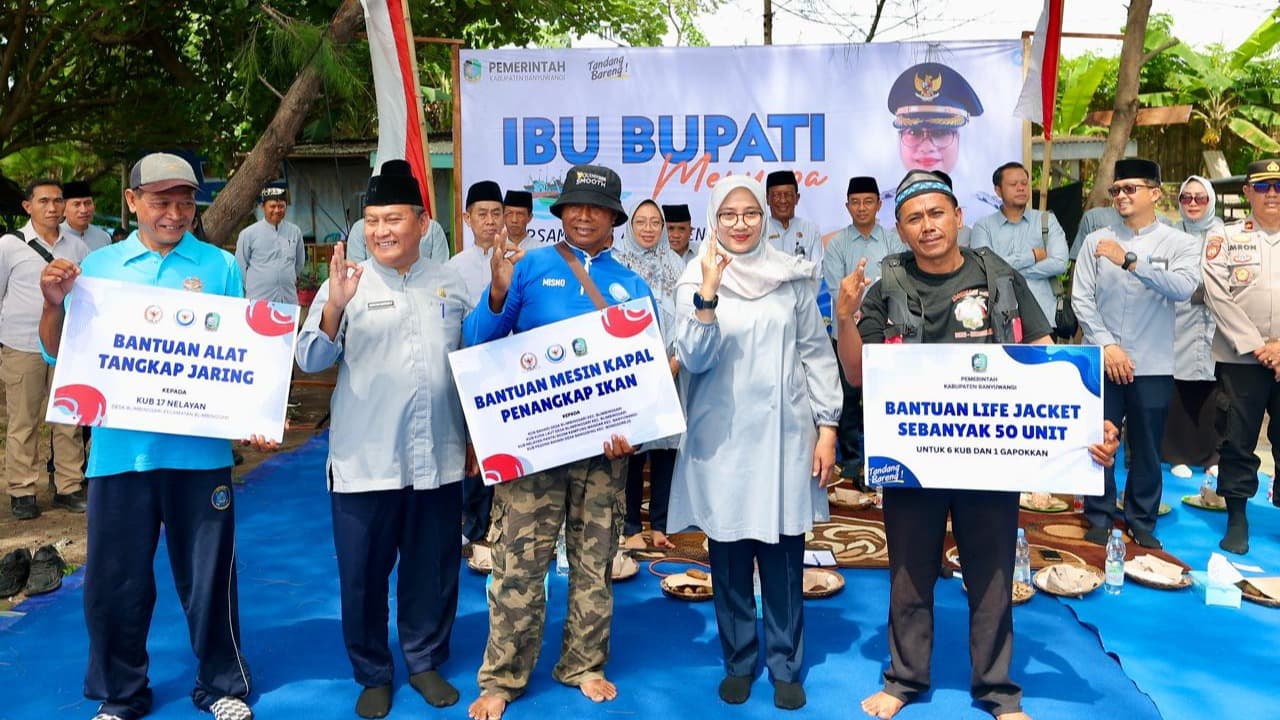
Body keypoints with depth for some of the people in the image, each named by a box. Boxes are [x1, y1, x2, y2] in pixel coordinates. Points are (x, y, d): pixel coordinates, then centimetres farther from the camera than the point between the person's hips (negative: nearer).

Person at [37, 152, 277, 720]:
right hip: (119, 448, 2)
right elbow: (61, 354, 9)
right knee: (114, 579, 12)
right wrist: (54, 304, -10)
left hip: (199, 450, -2)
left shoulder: (221, 267, 2)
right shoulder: (100, 265, 7)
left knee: (208, 577, 8)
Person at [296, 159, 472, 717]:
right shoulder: (345, 283, -1)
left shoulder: (451, 284, 7)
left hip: (439, 458, 2)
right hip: (365, 461, -2)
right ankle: (372, 674, 28)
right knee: (364, 573, 8)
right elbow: (311, 361, -9)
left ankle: (426, 662, 33)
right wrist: (334, 307, -27)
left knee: (433, 569, 14)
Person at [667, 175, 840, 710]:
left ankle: (785, 665, 23)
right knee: (729, 560, 9)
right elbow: (694, 359, -12)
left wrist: (827, 428, 1)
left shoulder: (792, 276, 3)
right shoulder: (694, 282, 0)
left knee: (784, 558, 7)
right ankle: (738, 662, 26)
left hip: (784, 435, 1)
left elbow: (817, 354, 5)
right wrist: (708, 294, -24)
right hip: (722, 440, 0)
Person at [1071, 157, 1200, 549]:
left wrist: (1130, 261, -27)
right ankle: (1099, 517, 20)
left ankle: (1141, 521, 24)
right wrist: (1106, 345, -10)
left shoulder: (1179, 243, 1)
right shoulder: (1096, 240, 3)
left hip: (1152, 365, 0)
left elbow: (1183, 288, -18)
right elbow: (1081, 298, -1)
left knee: (1147, 447, 9)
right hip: (1102, 361, 0)